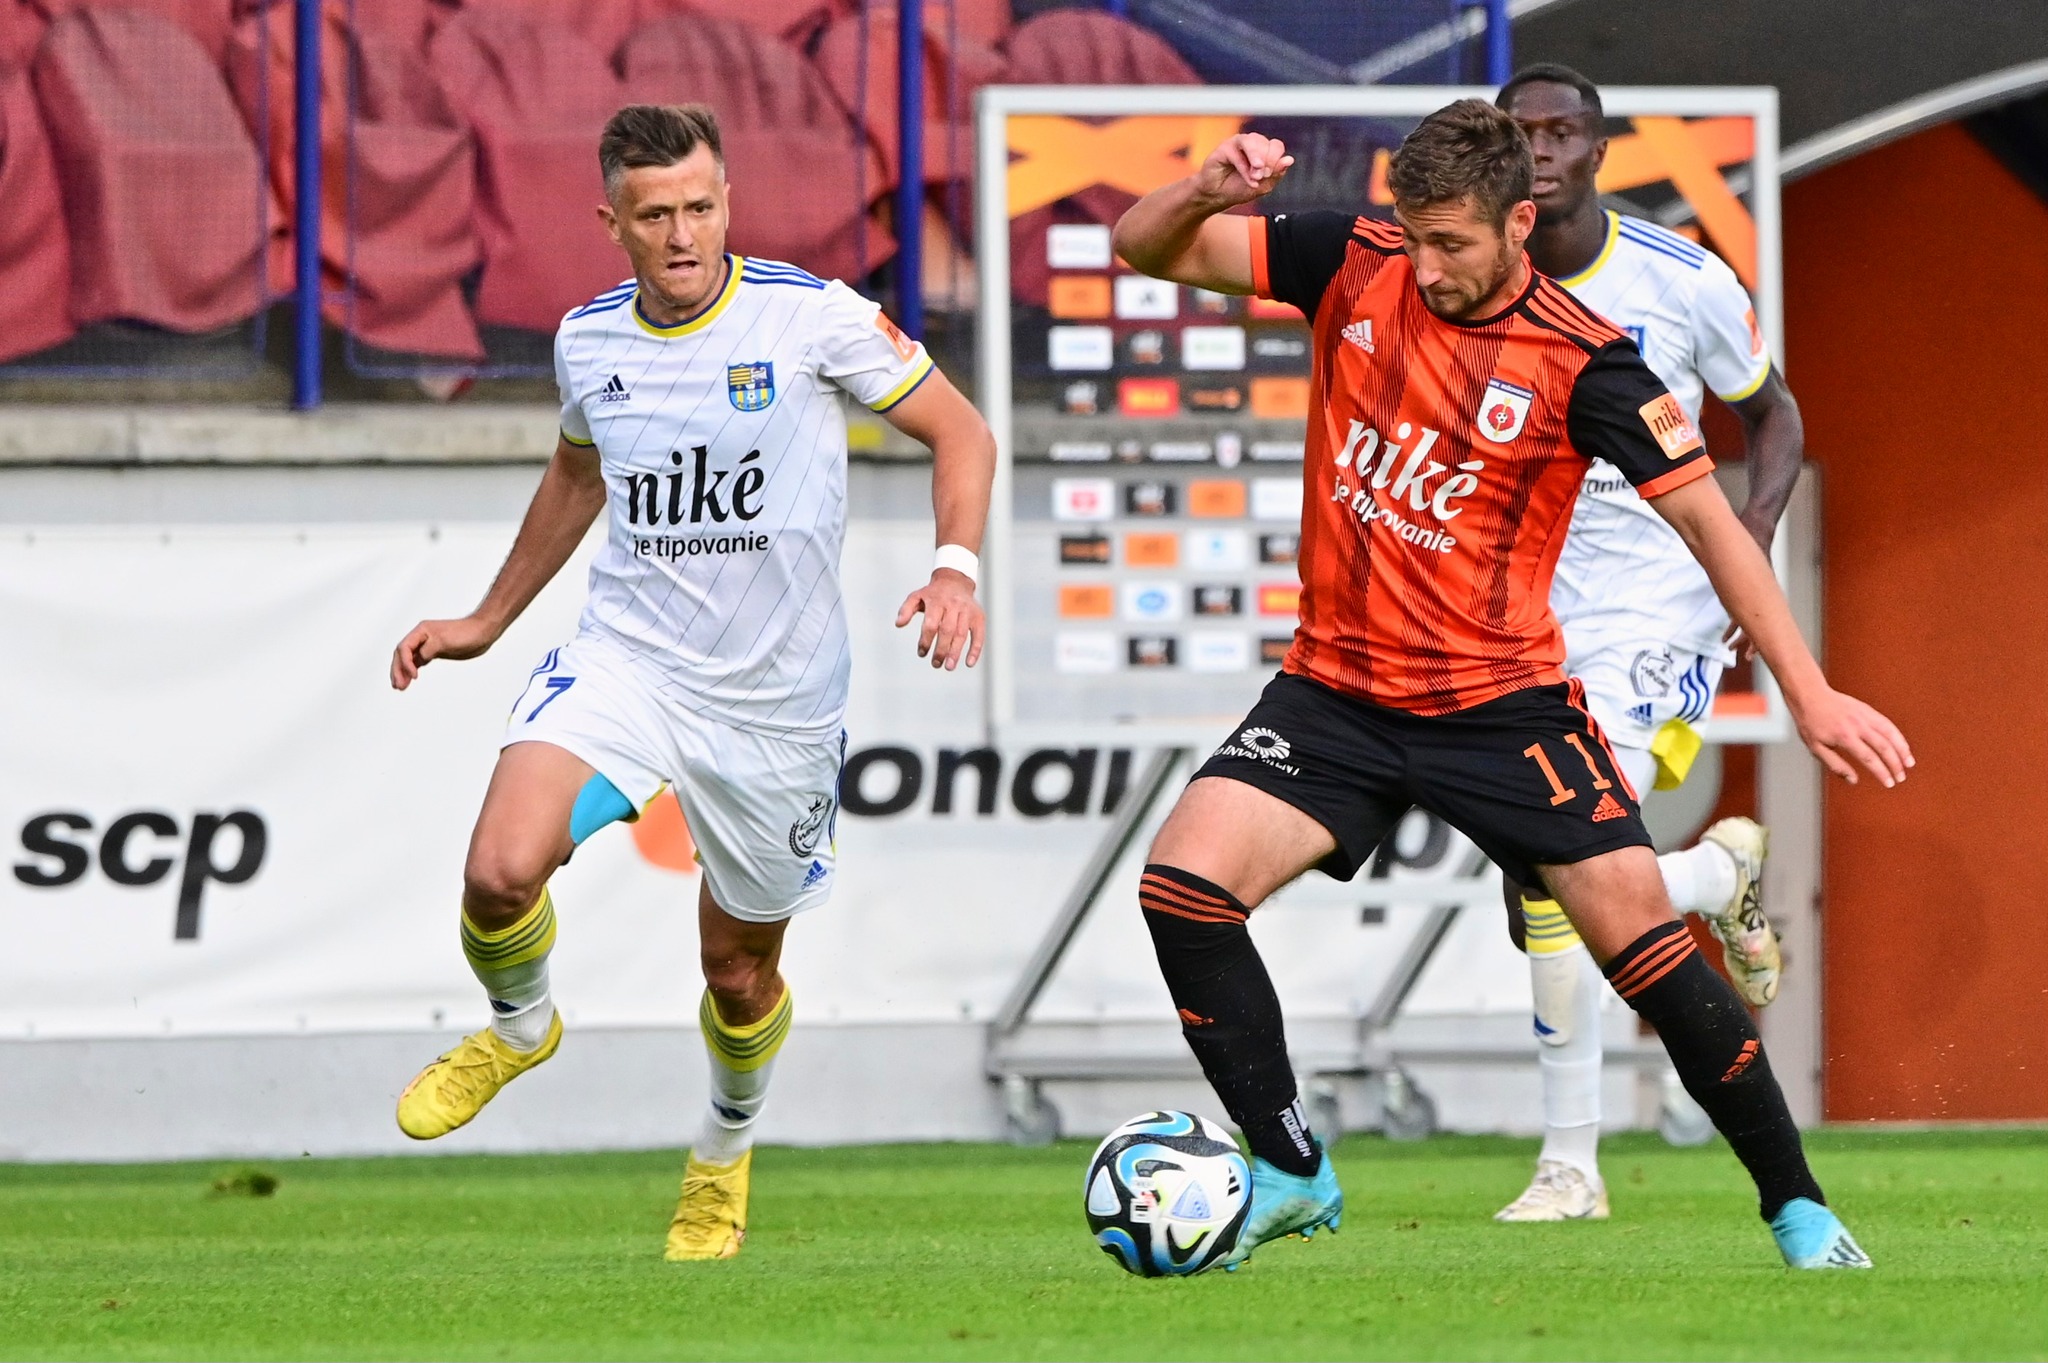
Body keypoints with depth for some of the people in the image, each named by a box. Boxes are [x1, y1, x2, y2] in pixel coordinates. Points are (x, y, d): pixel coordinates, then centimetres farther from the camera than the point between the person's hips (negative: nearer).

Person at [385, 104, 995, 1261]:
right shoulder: (589, 341, 2)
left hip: (775, 702, -2)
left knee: (741, 971, 11)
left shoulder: (812, 316, -11)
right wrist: (487, 622, 27)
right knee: (501, 870, -23)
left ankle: (728, 1148, 43)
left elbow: (960, 433, -2)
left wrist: (956, 569, -19)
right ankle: (519, 1028, 10)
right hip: (627, 662, 2)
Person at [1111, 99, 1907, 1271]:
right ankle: (1290, 1174, -1)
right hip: (1337, 691, 3)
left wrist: (1809, 694, -14)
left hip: (1504, 702, -3)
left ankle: (1798, 1205, 5)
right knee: (1183, 883, -16)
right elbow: (1146, 248, 3)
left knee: (1643, 938, -11)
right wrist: (1209, 192, -21)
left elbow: (1708, 520, -10)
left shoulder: (1582, 361, -13)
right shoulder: (1353, 266, -3)